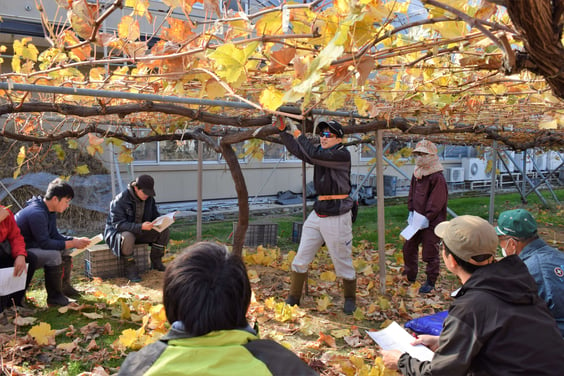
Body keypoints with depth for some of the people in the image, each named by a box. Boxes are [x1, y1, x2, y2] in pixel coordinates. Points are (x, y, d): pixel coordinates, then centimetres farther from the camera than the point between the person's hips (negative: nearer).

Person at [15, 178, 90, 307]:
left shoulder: (50, 211, 3)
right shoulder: (37, 214, -29)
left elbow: (55, 236, 8)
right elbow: (45, 243, -30)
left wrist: (77, 240, -6)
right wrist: (72, 244, -25)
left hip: (34, 246, 11)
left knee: (65, 250, 7)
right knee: (53, 255, -29)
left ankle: (64, 286, 14)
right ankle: (54, 297, -17)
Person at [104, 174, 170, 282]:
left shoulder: (149, 199, -3)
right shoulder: (120, 200, -23)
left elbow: (155, 216, 7)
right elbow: (118, 224, -28)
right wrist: (140, 227, -42)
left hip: (140, 232, 6)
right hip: (117, 232, -6)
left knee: (164, 231, -13)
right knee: (127, 237, -42)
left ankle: (156, 261, 2)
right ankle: (130, 269, -20)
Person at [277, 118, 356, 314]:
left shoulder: (342, 155, -13)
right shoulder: (322, 152, 10)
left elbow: (313, 155, -25)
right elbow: (298, 151, 8)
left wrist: (299, 134, -15)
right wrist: (283, 130, -1)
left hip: (337, 215, -7)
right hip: (318, 212, 7)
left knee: (342, 260, 6)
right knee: (301, 259, 9)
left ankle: (350, 299, 28)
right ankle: (293, 298, 22)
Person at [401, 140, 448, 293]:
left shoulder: (437, 177, -16)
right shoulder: (416, 175, 9)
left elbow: (436, 202, -18)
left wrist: (427, 218, -20)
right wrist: (411, 211, 6)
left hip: (432, 222, -8)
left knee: (430, 252, 2)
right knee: (408, 247, 14)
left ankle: (431, 282, 18)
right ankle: (410, 277, 30)